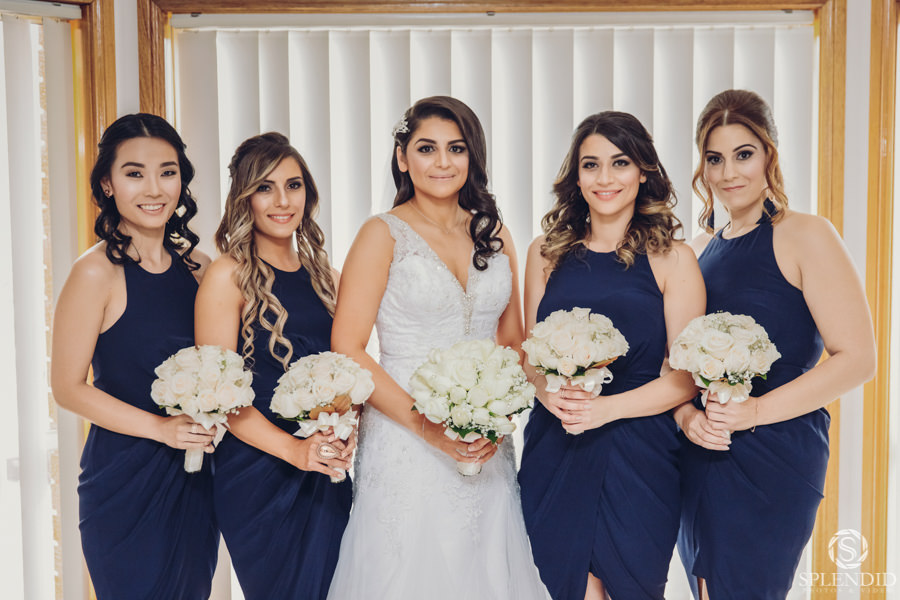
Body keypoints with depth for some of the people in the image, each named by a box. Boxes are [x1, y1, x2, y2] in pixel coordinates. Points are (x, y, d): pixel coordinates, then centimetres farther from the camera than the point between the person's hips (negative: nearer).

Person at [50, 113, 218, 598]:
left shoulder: (196, 264, 3)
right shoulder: (97, 273, -14)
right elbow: (68, 387, -13)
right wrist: (162, 427, -18)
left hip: (194, 478, 6)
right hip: (126, 481, -5)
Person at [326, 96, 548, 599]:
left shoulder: (493, 234, 9)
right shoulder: (384, 234, -5)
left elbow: (513, 342, 13)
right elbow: (347, 349, -10)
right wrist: (426, 425, -17)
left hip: (487, 448, 4)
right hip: (405, 444, -4)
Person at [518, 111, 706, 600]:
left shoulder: (672, 259, -1)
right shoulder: (547, 253, 8)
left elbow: (686, 376, -4)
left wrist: (606, 407, -17)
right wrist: (549, 393, -10)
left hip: (637, 455, -2)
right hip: (554, 453, 2)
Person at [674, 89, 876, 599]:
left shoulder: (805, 237, -7)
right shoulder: (701, 251, 11)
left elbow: (857, 358, -12)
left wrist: (755, 411, -17)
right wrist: (686, 415, -5)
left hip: (774, 454, -6)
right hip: (702, 456, 6)